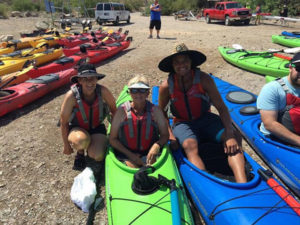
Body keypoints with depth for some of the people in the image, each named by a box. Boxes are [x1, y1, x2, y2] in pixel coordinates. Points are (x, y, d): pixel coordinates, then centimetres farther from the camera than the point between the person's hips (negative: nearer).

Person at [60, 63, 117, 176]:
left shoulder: (103, 91, -21)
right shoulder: (72, 95, -24)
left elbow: (114, 110, -3)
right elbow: (64, 122, -12)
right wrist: (66, 145, -3)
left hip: (97, 128, 1)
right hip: (77, 129, -1)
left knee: (97, 156, -25)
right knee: (81, 141, -36)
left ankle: (90, 152, 15)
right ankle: (80, 152, 2)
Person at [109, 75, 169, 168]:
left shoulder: (155, 111, -1)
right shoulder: (122, 111, -5)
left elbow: (165, 135, 4)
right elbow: (113, 139, -1)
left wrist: (157, 145, -18)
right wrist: (130, 154, -9)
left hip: (149, 153, 1)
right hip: (126, 154, -1)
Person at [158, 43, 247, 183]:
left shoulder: (203, 79, -9)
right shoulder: (166, 86, -7)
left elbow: (221, 107, -9)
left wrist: (230, 134, -23)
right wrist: (170, 135, -10)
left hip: (205, 119, 2)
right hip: (182, 123, -1)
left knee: (234, 137, -24)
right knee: (189, 145, -35)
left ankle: (242, 185, -37)